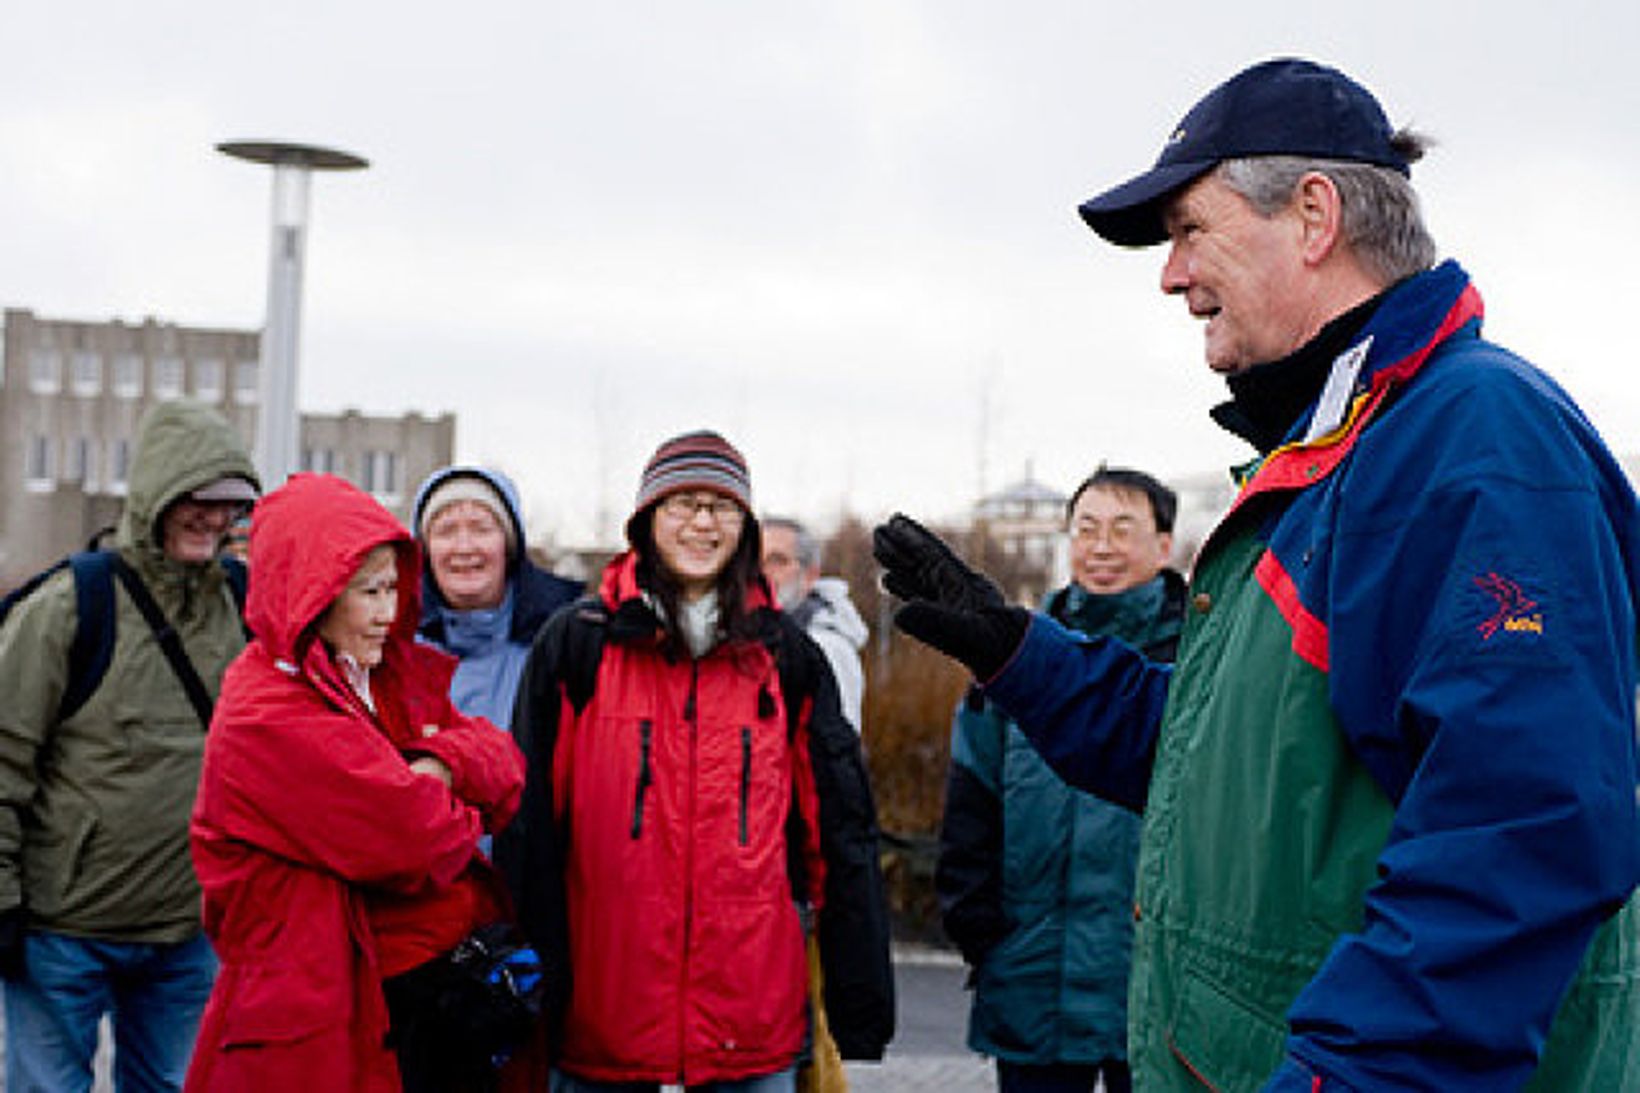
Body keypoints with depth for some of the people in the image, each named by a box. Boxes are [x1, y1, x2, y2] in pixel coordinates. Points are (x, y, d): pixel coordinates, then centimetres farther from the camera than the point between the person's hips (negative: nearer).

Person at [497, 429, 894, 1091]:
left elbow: (839, 835, 8)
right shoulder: (576, 644, 2)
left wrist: (861, 999, 4)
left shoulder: (786, 658, 7)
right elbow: (530, 827, 1)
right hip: (600, 1014, -1)